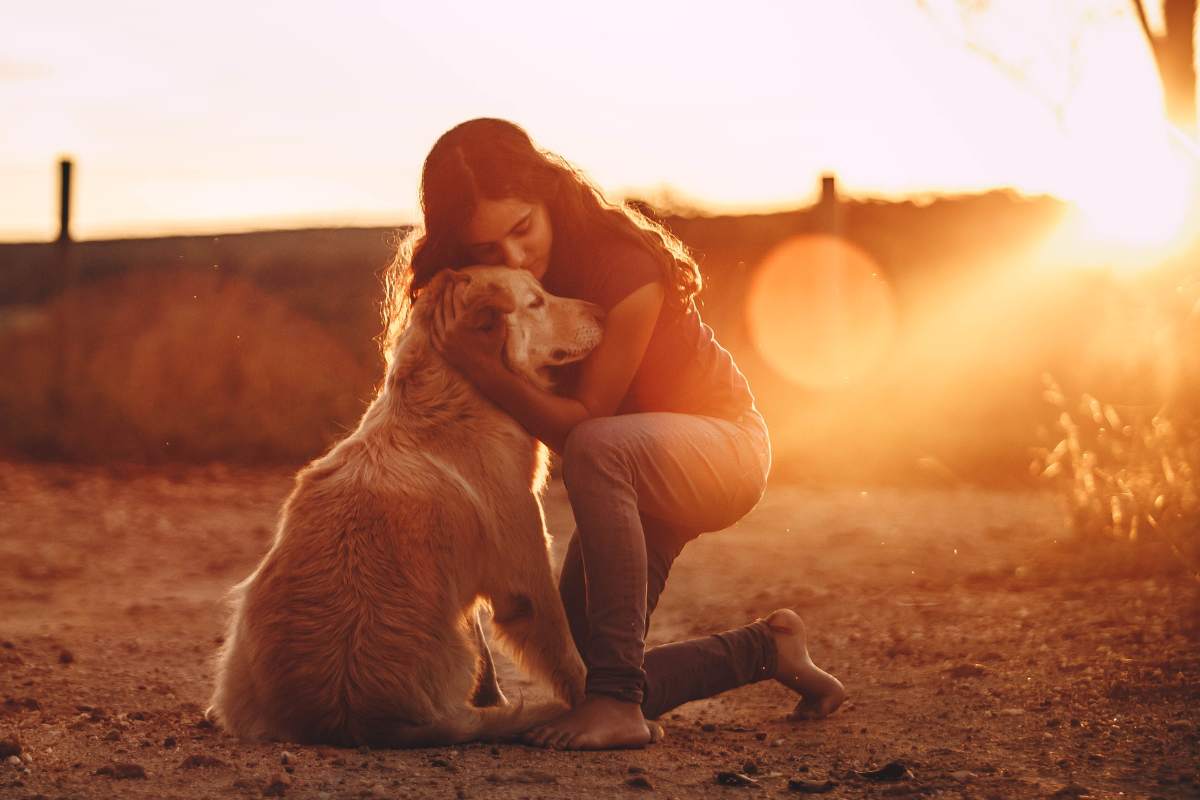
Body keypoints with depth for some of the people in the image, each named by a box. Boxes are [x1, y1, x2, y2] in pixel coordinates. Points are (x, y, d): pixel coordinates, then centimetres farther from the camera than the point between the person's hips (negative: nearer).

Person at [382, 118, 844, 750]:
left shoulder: (623, 267, -28)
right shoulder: (479, 286, -9)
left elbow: (583, 423, -26)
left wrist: (483, 368, -37)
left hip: (720, 445, -7)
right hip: (628, 482, 7)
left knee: (598, 449, -41)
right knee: (581, 676, -2)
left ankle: (618, 699, -38)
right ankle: (764, 649, 21)